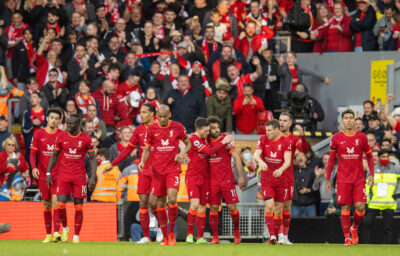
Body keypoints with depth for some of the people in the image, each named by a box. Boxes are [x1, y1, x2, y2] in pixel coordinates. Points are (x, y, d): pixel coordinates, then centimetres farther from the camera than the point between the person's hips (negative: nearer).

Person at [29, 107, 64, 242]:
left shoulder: (62, 135, 2)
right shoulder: (38, 134, 5)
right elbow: (33, 153, 6)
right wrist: (34, 167, -10)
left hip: (58, 174, -2)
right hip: (43, 174, 2)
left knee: (56, 200, -16)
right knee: (46, 204, 7)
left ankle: (56, 232, -23)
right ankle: (48, 234, 14)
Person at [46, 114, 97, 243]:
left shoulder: (86, 139, 0)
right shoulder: (62, 138, 5)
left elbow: (92, 158, 2)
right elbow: (54, 156, 14)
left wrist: (93, 177, -6)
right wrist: (48, 173, 6)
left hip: (79, 177, -1)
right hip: (63, 176, 1)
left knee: (78, 206, -1)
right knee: (61, 205, -11)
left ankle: (76, 236, 7)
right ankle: (65, 228, 14)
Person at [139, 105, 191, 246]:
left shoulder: (178, 127, 0)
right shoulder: (152, 129, 2)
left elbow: (188, 143, 13)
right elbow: (147, 149, 9)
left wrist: (182, 153, -7)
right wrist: (142, 161, -11)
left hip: (173, 168, -2)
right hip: (158, 169, 2)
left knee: (172, 200, -17)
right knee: (161, 203, 3)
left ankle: (171, 233, -2)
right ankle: (165, 237, 12)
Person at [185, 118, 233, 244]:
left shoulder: (204, 139, 10)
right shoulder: (193, 139, -15)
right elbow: (209, 151, -19)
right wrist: (223, 142, -12)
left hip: (204, 177, 7)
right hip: (192, 176, -7)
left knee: (202, 207, 6)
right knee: (195, 204, -19)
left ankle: (200, 237, 9)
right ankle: (190, 234, -8)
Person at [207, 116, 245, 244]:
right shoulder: (206, 141, 3)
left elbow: (237, 157, -5)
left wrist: (241, 176, -10)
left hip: (227, 179, -3)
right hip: (212, 180, 3)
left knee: (232, 207, -3)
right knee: (213, 208, -1)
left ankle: (236, 231, 20)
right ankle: (215, 237, 2)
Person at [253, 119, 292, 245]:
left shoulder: (285, 142, -4)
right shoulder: (263, 140, 0)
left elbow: (288, 161, -13)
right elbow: (256, 154, -14)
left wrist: (281, 169, -35)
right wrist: (260, 161, -38)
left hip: (281, 180, 0)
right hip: (266, 180, 0)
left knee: (278, 210, 5)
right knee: (269, 206, -15)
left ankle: (275, 237, 16)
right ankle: (272, 235, -19)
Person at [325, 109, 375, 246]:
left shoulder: (362, 137, 4)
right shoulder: (336, 138, 2)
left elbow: (369, 157, 12)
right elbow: (331, 160, 6)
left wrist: (371, 174, 0)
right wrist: (327, 179, 2)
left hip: (359, 178, 1)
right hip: (343, 178, -1)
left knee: (360, 207, -8)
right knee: (345, 208, -4)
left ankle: (354, 228, 19)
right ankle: (347, 237, 3)